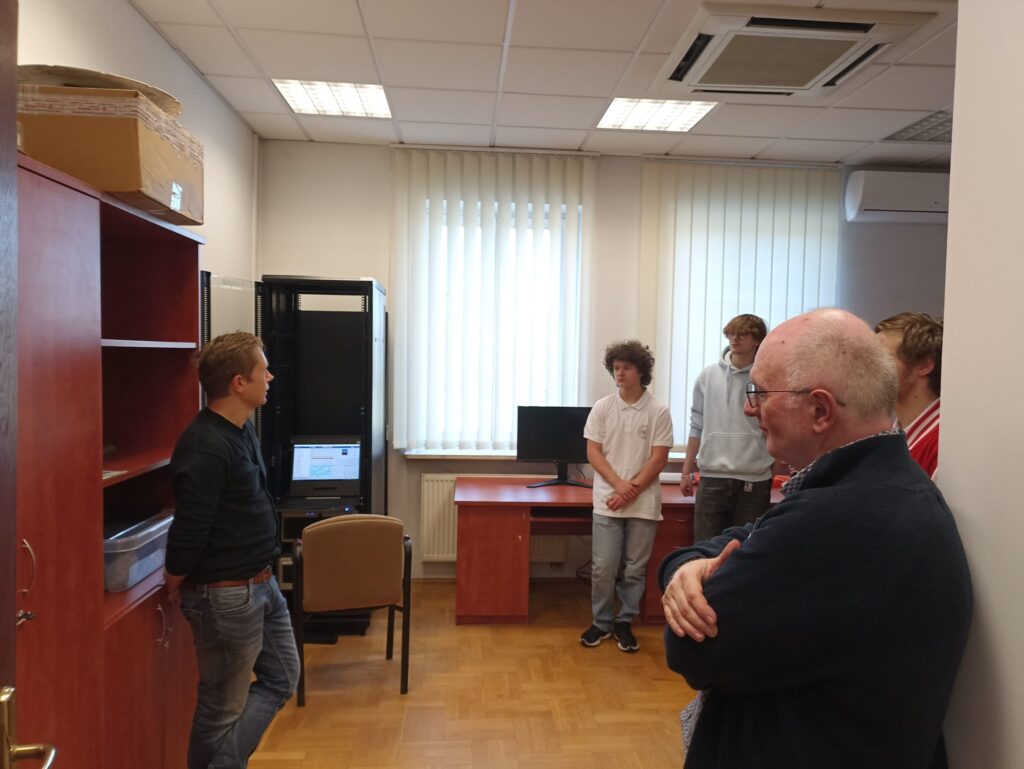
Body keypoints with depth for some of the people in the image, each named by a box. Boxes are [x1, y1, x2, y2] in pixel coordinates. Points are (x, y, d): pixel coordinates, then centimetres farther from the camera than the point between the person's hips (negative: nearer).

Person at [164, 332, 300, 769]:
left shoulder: (241, 430, 6)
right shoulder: (206, 447, -26)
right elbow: (189, 531, -23)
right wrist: (176, 587, -6)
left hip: (261, 585, 9)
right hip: (227, 595, -9)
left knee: (281, 679, 19)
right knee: (223, 706, 10)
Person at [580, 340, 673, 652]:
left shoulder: (658, 411, -3)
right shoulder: (602, 408, 2)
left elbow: (658, 459, -5)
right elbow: (593, 453, 0)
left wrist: (632, 491, -11)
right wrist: (619, 484, -13)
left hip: (643, 504, -1)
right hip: (607, 501, 1)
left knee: (634, 569, 8)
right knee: (603, 567, 3)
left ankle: (624, 623, 24)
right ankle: (601, 622, 21)